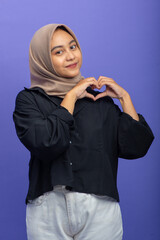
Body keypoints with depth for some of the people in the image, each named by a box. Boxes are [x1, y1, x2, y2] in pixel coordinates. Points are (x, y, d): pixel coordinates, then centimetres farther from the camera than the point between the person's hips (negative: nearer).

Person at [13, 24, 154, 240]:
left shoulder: (101, 100, 9)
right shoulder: (28, 100, 3)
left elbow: (135, 148, 1)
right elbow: (46, 145, -15)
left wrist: (125, 98, 0)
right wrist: (71, 97, -7)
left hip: (100, 209, 2)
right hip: (49, 212, -2)